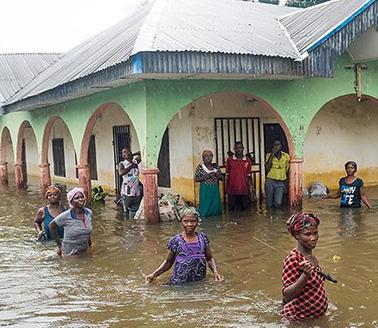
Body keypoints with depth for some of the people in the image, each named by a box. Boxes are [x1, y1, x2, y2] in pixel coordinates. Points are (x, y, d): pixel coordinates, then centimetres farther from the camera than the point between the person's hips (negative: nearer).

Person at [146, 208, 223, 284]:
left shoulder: (203, 238, 4)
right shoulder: (175, 241, -4)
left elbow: (209, 258, 11)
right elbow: (168, 261, 6)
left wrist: (215, 272, -5)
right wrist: (154, 274, -5)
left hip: (200, 282, 2)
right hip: (180, 283, -2)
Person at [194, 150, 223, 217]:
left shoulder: (216, 167, 9)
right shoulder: (200, 167, -2)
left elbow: (221, 178, 11)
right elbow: (196, 179, -6)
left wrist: (215, 174, -9)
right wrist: (205, 177, -17)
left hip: (215, 190, 4)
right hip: (205, 190, -4)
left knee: (215, 205, 4)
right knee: (206, 206, -5)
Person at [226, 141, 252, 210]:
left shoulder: (247, 160, 3)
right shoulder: (229, 160, 0)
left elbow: (249, 175, 8)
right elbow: (227, 175, 5)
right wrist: (227, 188, 4)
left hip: (244, 189, 1)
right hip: (232, 189, -1)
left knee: (244, 207, 5)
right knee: (231, 208, 2)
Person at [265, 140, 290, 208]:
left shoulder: (286, 156, 1)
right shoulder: (269, 155, -3)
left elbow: (286, 170, 11)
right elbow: (267, 167, -19)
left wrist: (285, 184, 13)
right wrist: (273, 154, -19)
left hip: (280, 183, 1)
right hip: (270, 181, -1)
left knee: (278, 203, -10)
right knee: (269, 204, 6)